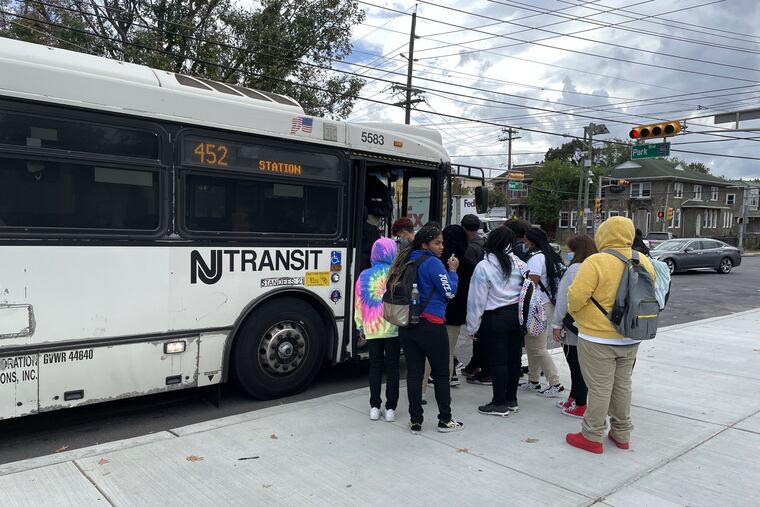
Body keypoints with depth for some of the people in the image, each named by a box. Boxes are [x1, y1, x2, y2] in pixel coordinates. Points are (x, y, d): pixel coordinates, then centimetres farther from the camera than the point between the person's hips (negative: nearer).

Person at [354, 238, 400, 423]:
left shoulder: (364, 275, 0)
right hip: (393, 328, -2)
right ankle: (390, 409, 10)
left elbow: (358, 304, 6)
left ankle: (375, 407, 16)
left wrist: (360, 327, 16)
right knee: (392, 368, 7)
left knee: (375, 367, 12)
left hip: (372, 329, 2)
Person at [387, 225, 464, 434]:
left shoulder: (407, 261, 10)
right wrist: (452, 270, 2)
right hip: (431, 325, -6)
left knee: (414, 373, 8)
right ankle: (445, 420, 16)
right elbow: (449, 292, -11)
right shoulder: (433, 263, -11)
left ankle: (415, 421, 12)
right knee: (441, 373, 7)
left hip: (407, 325, 6)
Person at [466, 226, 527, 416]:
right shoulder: (519, 264, 0)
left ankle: (499, 403, 10)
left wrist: (473, 327, -3)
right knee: (513, 359, 13)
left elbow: (477, 300, -11)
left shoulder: (483, 267, -14)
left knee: (498, 361, 2)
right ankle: (511, 400, 26)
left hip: (495, 318, -5)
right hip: (516, 315, 6)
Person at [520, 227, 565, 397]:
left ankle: (555, 384, 2)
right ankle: (533, 381, 23)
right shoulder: (550, 255, 14)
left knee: (538, 348, -3)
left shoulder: (536, 257, -14)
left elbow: (531, 284, -18)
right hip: (547, 304, 10)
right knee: (532, 345, 15)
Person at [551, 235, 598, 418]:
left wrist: (557, 324, -8)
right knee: (579, 365, 17)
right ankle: (574, 398, 29)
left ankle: (580, 405, 9)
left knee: (576, 366, 1)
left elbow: (564, 299, -14)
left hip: (574, 328, -8)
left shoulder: (575, 269, -15)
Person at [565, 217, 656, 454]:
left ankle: (592, 437, 14)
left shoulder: (596, 262, -19)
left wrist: (572, 309, 0)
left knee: (599, 388, 3)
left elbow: (576, 296, -21)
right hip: (630, 338, 7)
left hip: (598, 338, -6)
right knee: (622, 385, 18)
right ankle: (621, 434, 30)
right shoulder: (645, 262, 3)